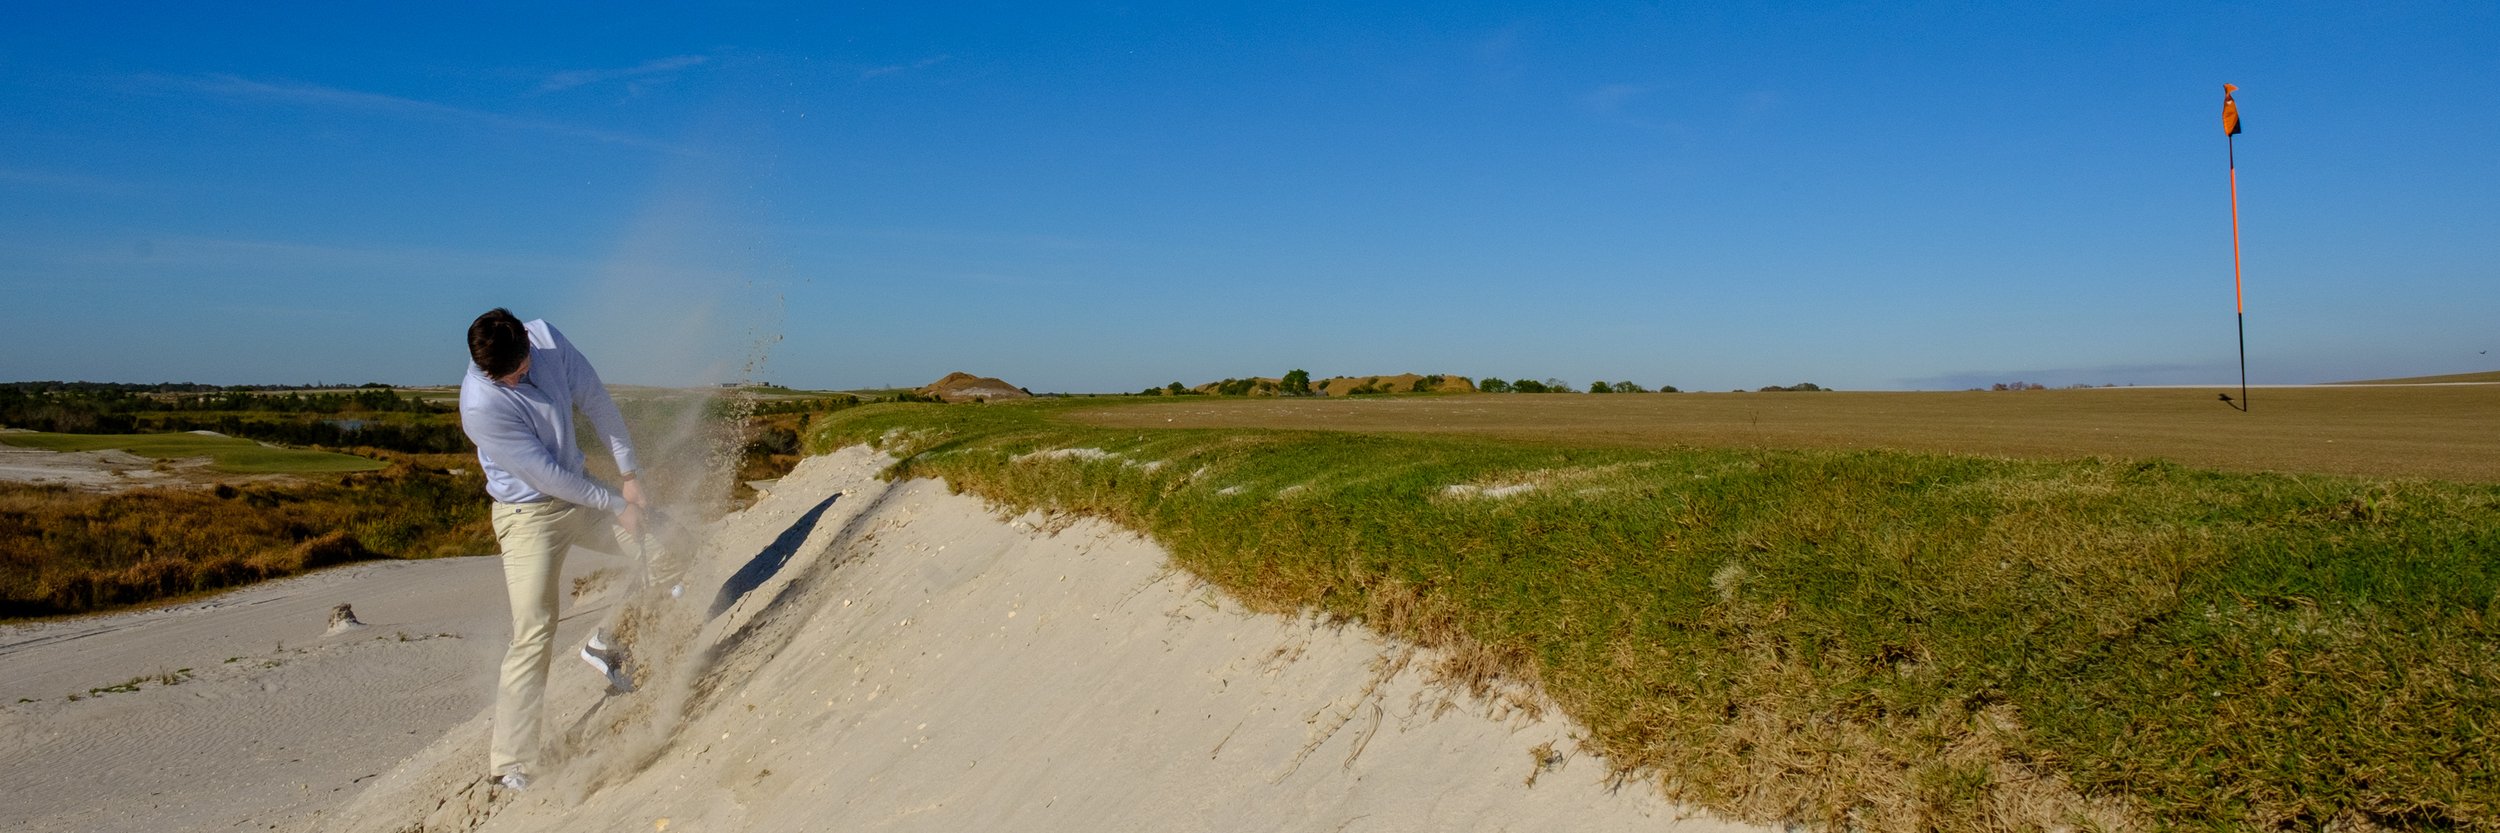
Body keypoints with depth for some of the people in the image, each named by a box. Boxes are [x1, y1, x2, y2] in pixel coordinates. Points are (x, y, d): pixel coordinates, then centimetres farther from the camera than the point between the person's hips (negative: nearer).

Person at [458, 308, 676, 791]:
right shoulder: (480, 404, -28)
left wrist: (630, 477, -5)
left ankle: (607, 646, 22)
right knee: (534, 635, -13)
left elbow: (595, 402, -3)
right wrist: (617, 504, -13)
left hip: (580, 490, 7)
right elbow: (545, 475, -22)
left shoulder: (545, 338, -12)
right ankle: (511, 765, -5)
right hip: (529, 514, -7)